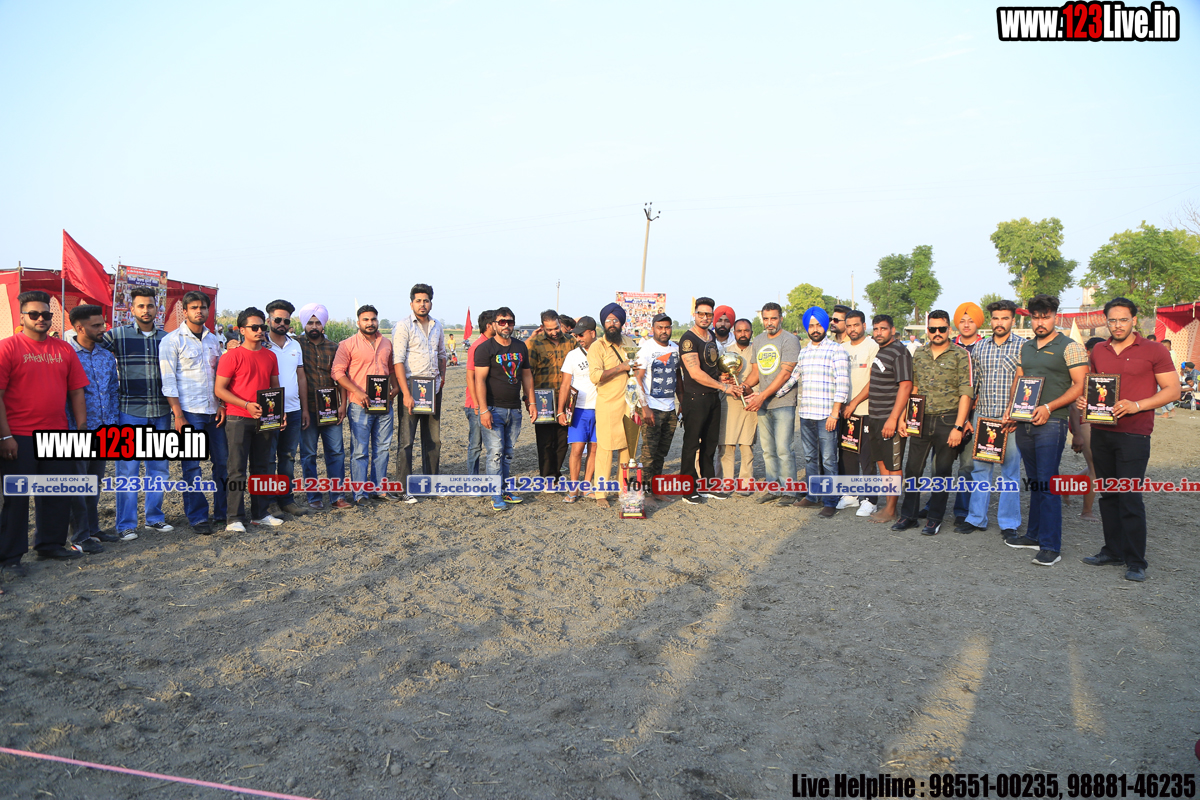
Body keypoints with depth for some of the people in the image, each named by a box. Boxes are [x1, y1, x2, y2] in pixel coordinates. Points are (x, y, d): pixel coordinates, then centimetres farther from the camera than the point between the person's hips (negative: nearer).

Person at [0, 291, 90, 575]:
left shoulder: (64, 349, 8)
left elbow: (76, 392, 11)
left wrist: (81, 429, 5)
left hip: (57, 435, 5)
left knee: (58, 493, 13)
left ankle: (51, 544, 28)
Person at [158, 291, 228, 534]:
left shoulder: (214, 339, 14)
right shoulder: (172, 340, -2)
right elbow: (168, 381, -5)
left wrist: (222, 404, 5)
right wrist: (178, 415, -11)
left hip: (214, 411, 5)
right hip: (189, 412, -5)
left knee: (223, 461, 7)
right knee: (192, 466, -1)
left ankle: (223, 510, 18)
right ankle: (197, 517, 7)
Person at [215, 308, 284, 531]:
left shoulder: (270, 356, 11)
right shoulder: (232, 356, -5)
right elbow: (219, 389, -8)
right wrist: (247, 405, -18)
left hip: (265, 419, 6)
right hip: (238, 419, -5)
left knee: (262, 467, 10)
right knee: (237, 469, -4)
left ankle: (260, 513, 19)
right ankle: (234, 518, 0)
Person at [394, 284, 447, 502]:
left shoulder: (437, 326, 11)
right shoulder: (404, 326, -7)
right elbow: (398, 361, -13)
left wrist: (442, 376, 11)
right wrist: (406, 394, -19)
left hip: (433, 388, 6)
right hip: (411, 388, -6)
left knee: (433, 440, 11)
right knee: (406, 441, -3)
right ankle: (405, 489, 2)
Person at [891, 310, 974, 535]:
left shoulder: (960, 355, -6)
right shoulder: (919, 353, 9)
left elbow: (966, 394, -10)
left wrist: (958, 427, -16)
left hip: (947, 421, -4)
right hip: (921, 420, 4)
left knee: (942, 472, 5)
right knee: (912, 468, 7)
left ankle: (935, 519, 16)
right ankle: (908, 515, 18)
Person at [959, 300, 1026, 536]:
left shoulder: (1023, 346, -2)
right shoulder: (979, 347, 10)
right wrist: (973, 403, 9)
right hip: (982, 415, 4)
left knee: (1010, 470, 3)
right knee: (979, 468, 8)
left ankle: (1009, 523, 12)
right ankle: (976, 518, 17)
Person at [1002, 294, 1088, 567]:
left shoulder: (1069, 347, -4)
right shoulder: (1026, 347, 16)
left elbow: (1080, 386, -8)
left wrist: (1049, 407, -18)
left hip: (1051, 423, -6)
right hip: (1024, 423, 6)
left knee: (1047, 484, -9)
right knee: (1034, 481, 14)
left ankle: (1050, 547, -5)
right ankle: (1034, 535, 22)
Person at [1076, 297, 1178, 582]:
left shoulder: (1154, 351, -3)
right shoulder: (1098, 351, 11)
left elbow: (1172, 390, -4)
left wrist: (1137, 405, -18)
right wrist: (1083, 399, 0)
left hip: (1134, 434, -5)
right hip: (1101, 432, 5)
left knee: (1130, 497, -7)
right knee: (1108, 495, 11)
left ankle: (1136, 561, 2)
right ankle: (1113, 550, 21)